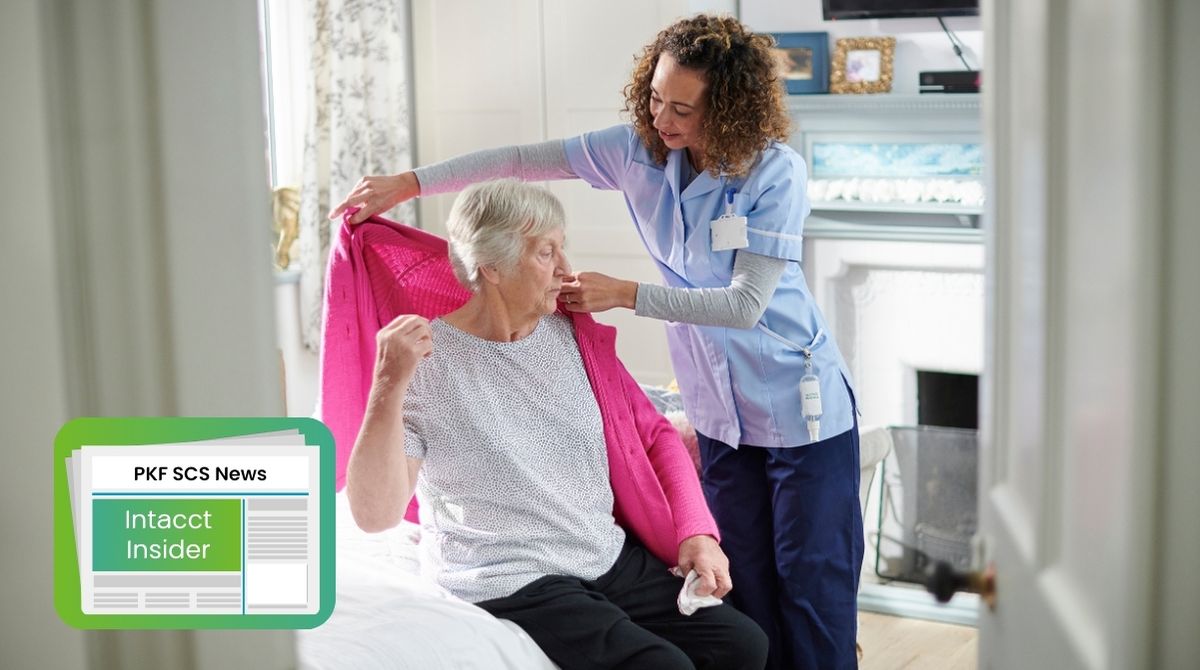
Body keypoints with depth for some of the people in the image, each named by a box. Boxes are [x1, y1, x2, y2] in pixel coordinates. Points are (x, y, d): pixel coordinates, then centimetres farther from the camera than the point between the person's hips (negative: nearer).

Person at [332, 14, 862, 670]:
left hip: (799, 407, -5)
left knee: (812, 580, 1)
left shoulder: (776, 173, -19)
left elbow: (745, 304, -22)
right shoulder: (640, 149, -6)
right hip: (721, 411, 5)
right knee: (746, 579, 12)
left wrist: (626, 294, -23)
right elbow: (523, 161, -4)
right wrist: (409, 182, -9)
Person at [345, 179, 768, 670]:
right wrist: (389, 386, -32)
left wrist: (697, 532, -1)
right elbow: (374, 513, -19)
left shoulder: (575, 334, 6)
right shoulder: (425, 362, -11)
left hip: (614, 560, 6)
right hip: (512, 587, -6)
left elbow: (654, 435, 14)